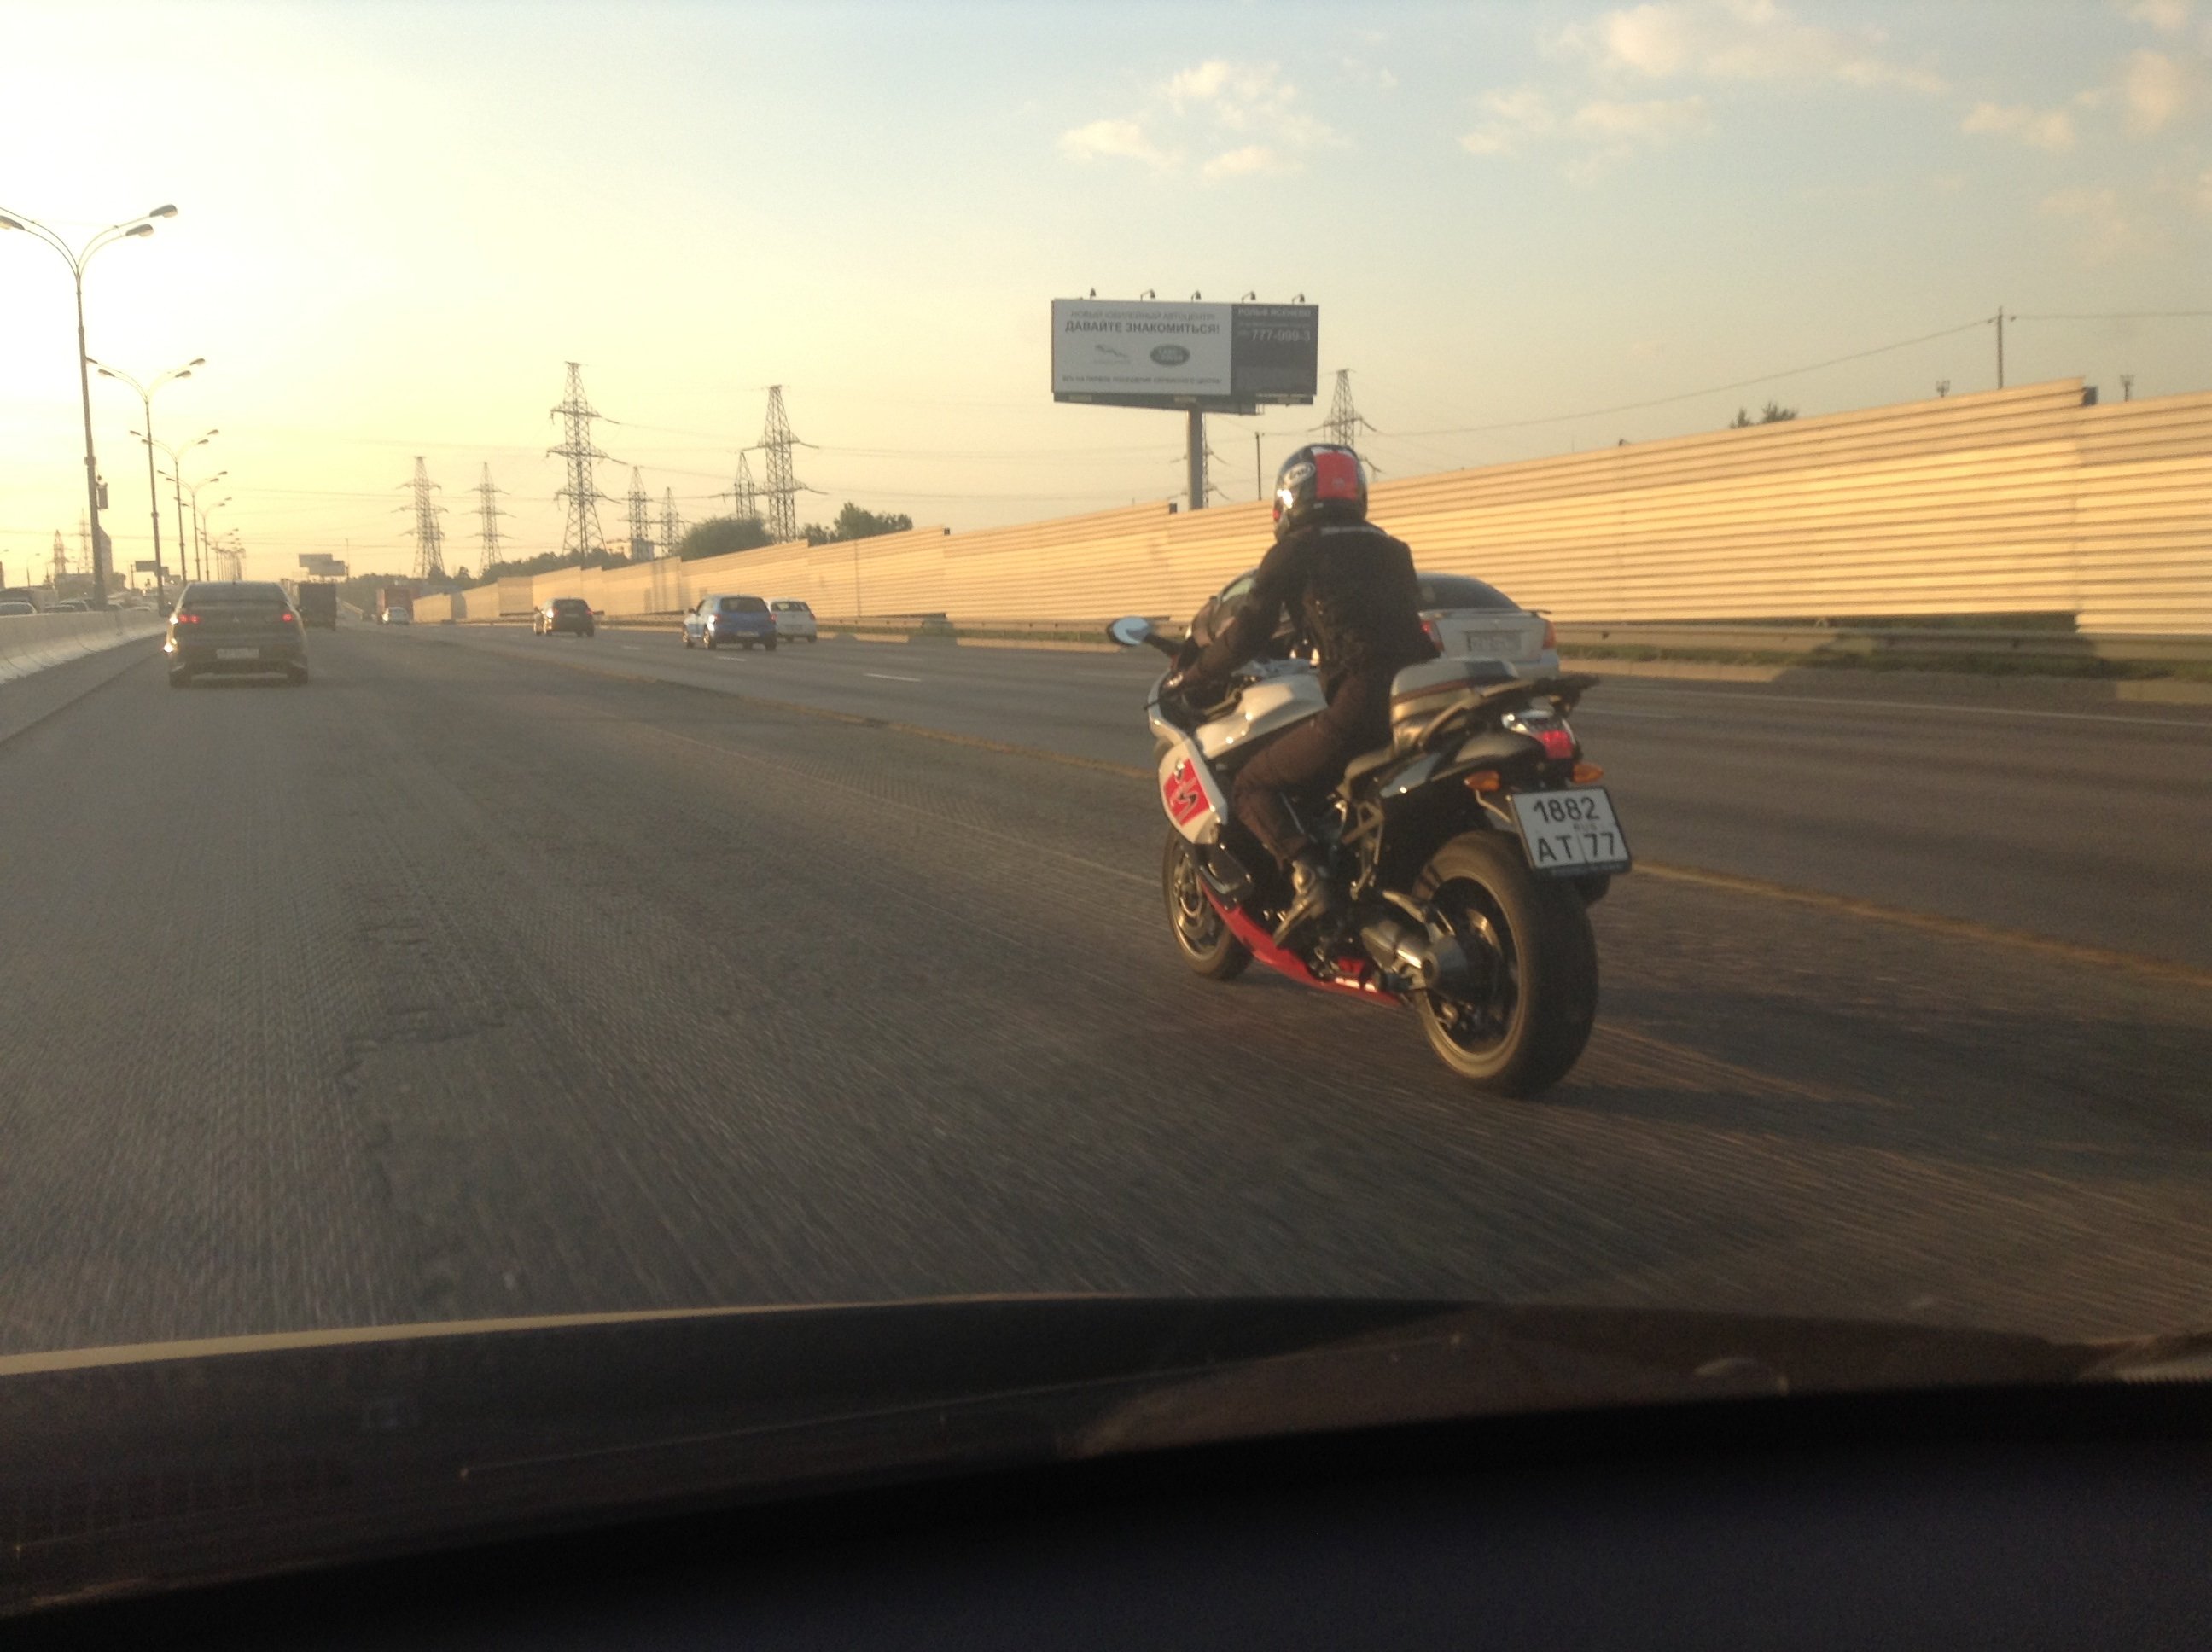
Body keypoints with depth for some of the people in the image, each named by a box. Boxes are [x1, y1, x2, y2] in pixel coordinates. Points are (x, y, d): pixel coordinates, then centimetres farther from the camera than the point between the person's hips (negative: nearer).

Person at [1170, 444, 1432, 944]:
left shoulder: (1294, 551, 6)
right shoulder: (1390, 548, 25)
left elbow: (1251, 629, 3)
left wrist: (1194, 675, 18)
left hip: (1360, 702, -7)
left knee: (1254, 786, 3)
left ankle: (1309, 878, -19)